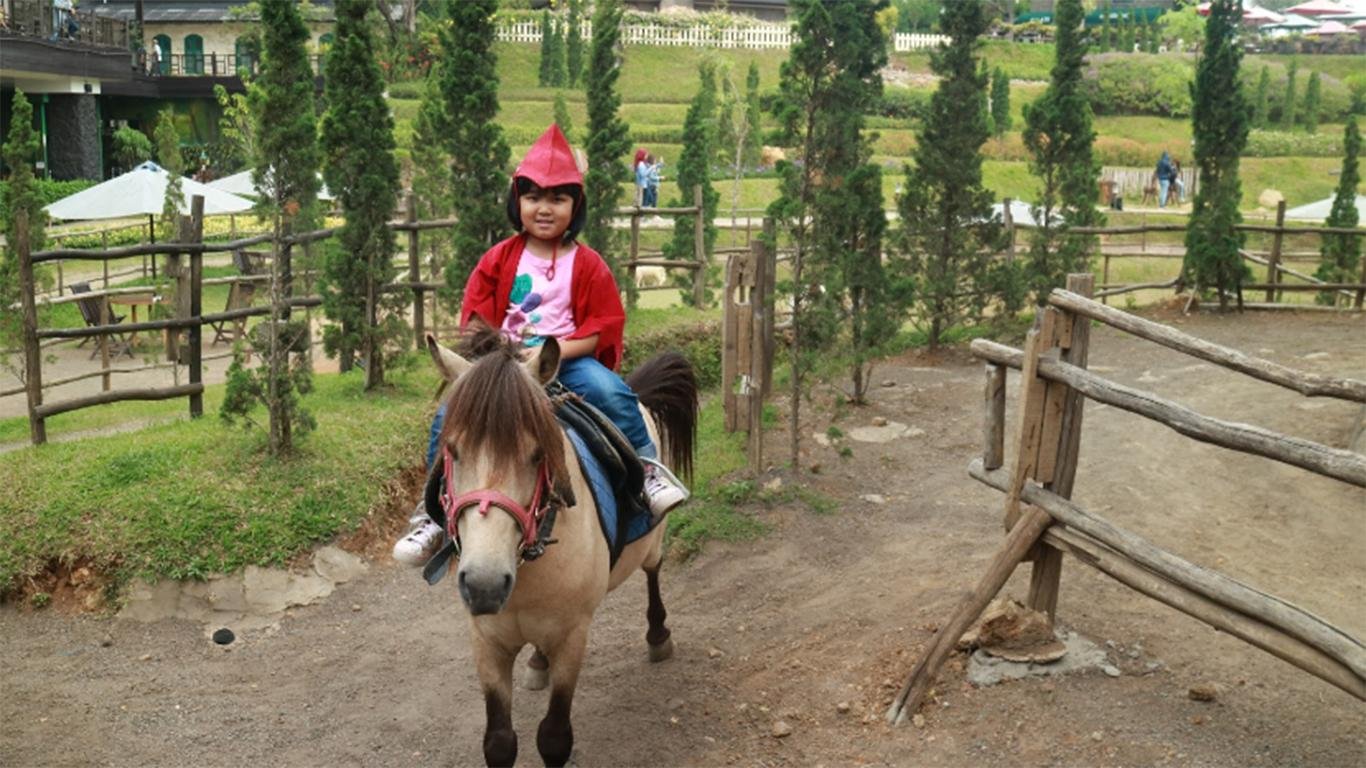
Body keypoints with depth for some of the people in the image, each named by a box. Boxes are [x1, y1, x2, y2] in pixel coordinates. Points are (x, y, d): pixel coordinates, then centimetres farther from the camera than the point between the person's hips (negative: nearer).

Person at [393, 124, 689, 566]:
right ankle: (433, 513, -5)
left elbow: (599, 329, -3)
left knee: (611, 392, -31)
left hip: (568, 359, -1)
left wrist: (554, 352, -18)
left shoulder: (587, 265, 0)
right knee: (450, 413, -19)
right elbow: (475, 319, 7)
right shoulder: (499, 259, 4)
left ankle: (649, 469, -10)